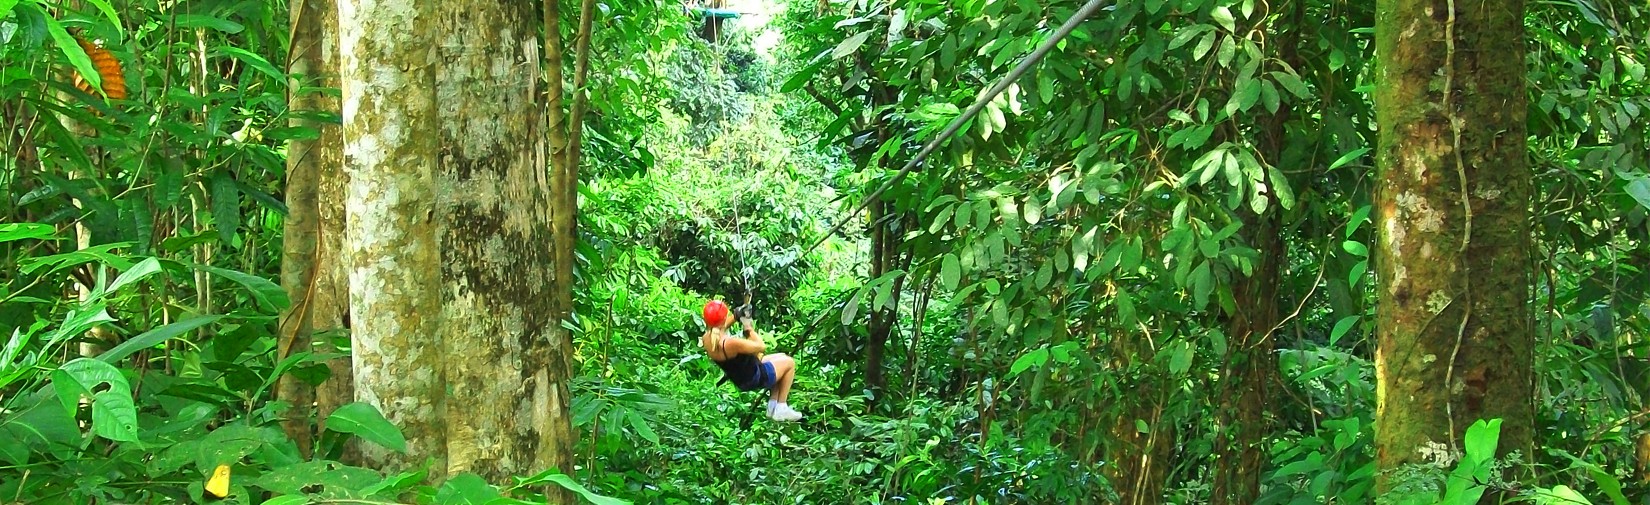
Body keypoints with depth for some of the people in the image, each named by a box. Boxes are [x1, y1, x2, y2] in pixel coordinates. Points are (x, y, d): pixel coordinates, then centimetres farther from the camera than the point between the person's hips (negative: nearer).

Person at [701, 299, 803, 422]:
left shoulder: (706, 339, -15)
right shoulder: (731, 343, -38)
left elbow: (718, 327, 10)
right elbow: (761, 346, -25)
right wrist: (749, 327, -15)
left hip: (739, 380, 8)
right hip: (754, 379, -8)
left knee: (780, 357, 26)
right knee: (789, 363, 13)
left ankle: (772, 406, 27)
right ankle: (781, 409, 17)